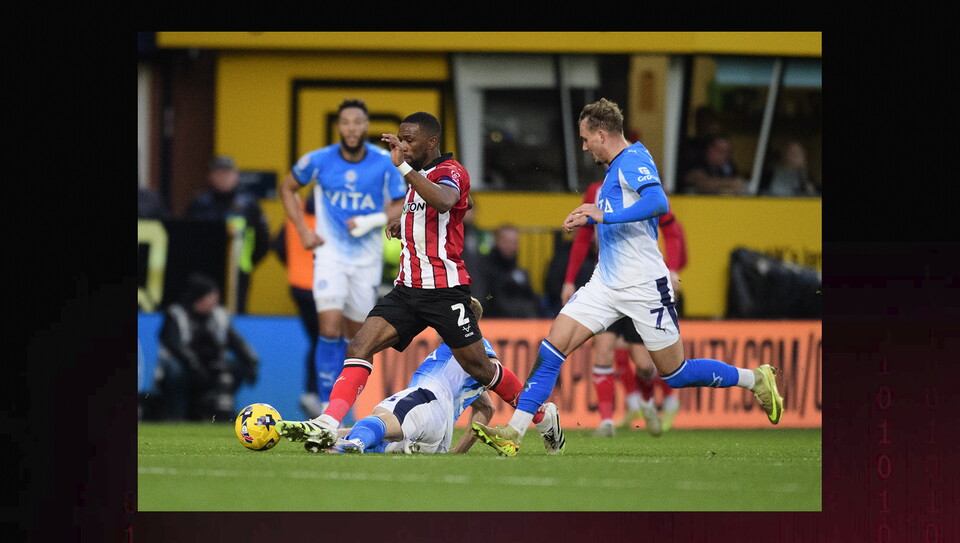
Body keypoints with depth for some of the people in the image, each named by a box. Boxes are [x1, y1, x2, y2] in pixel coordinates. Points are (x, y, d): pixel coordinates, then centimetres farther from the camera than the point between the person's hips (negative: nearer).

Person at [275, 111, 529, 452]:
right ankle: (327, 426, -21)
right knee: (359, 347, -11)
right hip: (408, 289, 8)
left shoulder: (451, 172, -9)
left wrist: (403, 167, -35)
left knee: (479, 369, 1)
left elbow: (443, 201, -35)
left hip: (445, 290, -8)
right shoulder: (418, 178, 18)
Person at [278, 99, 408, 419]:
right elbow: (287, 188, 11)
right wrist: (302, 231, 1)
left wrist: (372, 221, -16)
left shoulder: (385, 163, -6)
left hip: (367, 257, 2)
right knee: (330, 329, -17)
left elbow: (399, 205, 3)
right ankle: (326, 406, -14)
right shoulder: (318, 161, -6)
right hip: (330, 253, -2)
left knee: (355, 334, 8)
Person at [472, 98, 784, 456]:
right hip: (606, 285, 9)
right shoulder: (614, 168, 15)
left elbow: (658, 202, -31)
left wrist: (605, 215, -30)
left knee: (675, 375, 0)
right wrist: (589, 220, 19)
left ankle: (757, 380, 20)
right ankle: (513, 432, -10)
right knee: (552, 349, -6)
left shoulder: (634, 159, -13)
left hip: (644, 287, -9)